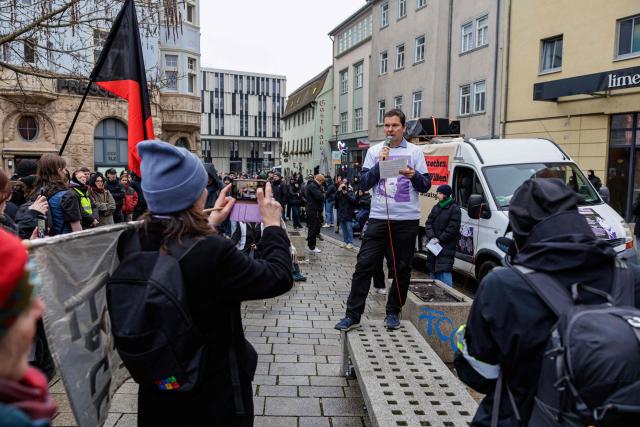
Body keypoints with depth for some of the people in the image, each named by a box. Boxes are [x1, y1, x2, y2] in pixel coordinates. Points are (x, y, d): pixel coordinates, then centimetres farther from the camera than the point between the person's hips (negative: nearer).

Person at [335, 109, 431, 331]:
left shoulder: (415, 151, 6)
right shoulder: (374, 151, 8)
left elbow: (425, 186, 3)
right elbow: (363, 184, 0)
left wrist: (414, 175, -17)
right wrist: (380, 163, -12)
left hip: (407, 219, 0)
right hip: (378, 218, 0)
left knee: (402, 269, 8)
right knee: (364, 265, -3)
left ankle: (393, 312, 23)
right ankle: (353, 315, 4)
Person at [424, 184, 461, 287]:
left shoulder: (454, 209, -6)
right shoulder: (436, 207, 14)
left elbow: (453, 228, -12)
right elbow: (428, 223, 9)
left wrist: (440, 239, -14)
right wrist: (432, 237, -6)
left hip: (447, 246, -7)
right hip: (434, 245, 7)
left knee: (445, 271, -14)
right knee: (432, 270, 12)